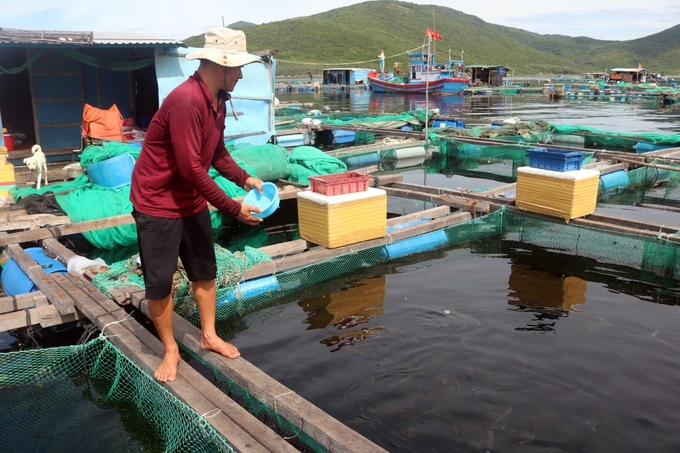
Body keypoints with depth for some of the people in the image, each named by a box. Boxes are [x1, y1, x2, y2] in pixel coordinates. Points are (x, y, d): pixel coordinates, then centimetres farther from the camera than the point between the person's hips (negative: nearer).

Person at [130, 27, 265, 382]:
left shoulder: (218, 101, 1)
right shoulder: (186, 101, -28)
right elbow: (192, 169, -28)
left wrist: (244, 179, -6)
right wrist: (233, 209, -22)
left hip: (192, 201, 9)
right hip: (157, 203, -9)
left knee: (204, 272, 15)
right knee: (159, 282, 2)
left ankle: (209, 336, 32)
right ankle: (170, 350, 20)